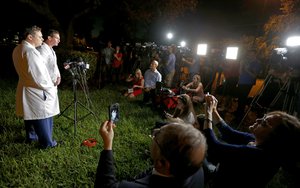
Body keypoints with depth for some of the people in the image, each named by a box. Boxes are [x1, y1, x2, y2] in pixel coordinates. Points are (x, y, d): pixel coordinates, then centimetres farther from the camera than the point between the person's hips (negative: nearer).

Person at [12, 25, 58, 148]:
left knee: (30, 115, 22)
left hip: (26, 87, 9)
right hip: (37, 91, -9)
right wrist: (50, 87, -10)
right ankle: (47, 143, 17)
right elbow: (38, 75, -24)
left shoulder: (17, 49, 7)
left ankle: (30, 137, 39)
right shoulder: (30, 51, -24)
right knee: (42, 118, 4)